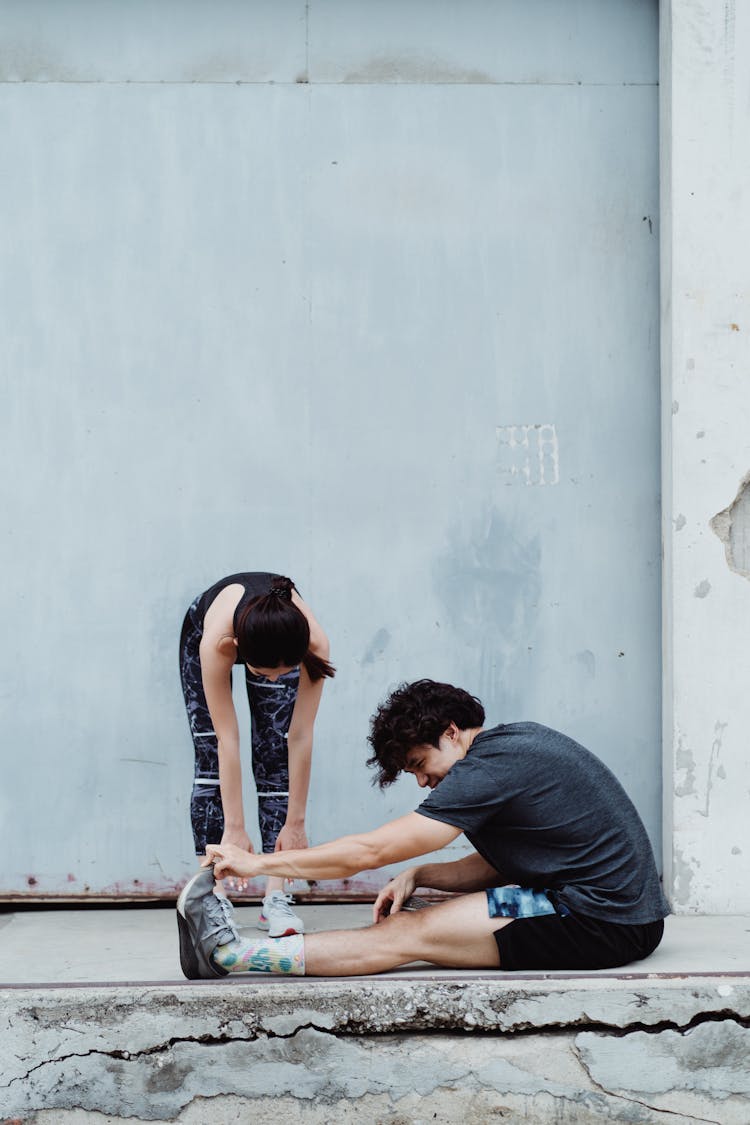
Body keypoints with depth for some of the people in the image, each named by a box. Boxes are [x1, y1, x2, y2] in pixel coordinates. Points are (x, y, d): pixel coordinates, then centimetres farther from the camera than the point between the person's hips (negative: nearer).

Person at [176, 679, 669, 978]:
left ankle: (230, 952, -9)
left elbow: (370, 851, -12)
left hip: (601, 924, -9)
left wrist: (258, 863, -5)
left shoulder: (489, 767, -14)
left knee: (408, 934, -10)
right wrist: (416, 877, 4)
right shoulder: (518, 740, 15)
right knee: (412, 921, 5)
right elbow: (495, 866, 21)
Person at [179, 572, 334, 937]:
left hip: (280, 643, 1)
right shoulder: (217, 641, -44)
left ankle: (275, 897, -10)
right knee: (211, 759, -11)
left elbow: (301, 737, -31)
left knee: (275, 759, -9)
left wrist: (295, 821, -25)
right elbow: (227, 739, -38)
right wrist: (235, 827, -34)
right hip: (199, 631, -1)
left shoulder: (314, 643, -40)